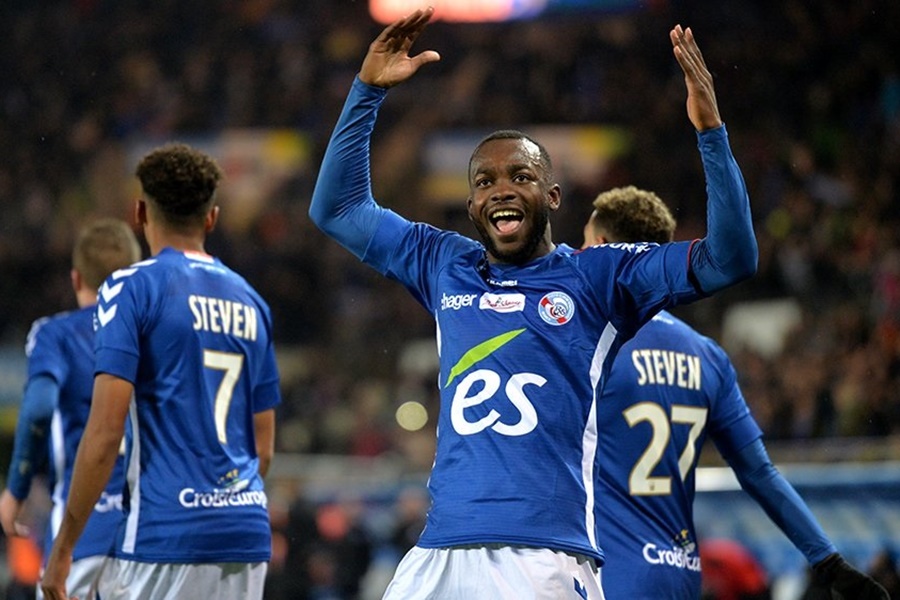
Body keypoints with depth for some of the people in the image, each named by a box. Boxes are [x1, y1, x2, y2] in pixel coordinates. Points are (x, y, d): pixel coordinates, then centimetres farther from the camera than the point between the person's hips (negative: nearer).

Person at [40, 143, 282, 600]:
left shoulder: (131, 288, -4)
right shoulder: (249, 301, 15)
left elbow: (105, 432, -12)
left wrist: (62, 546, -7)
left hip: (163, 536, -6)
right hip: (248, 535, 6)